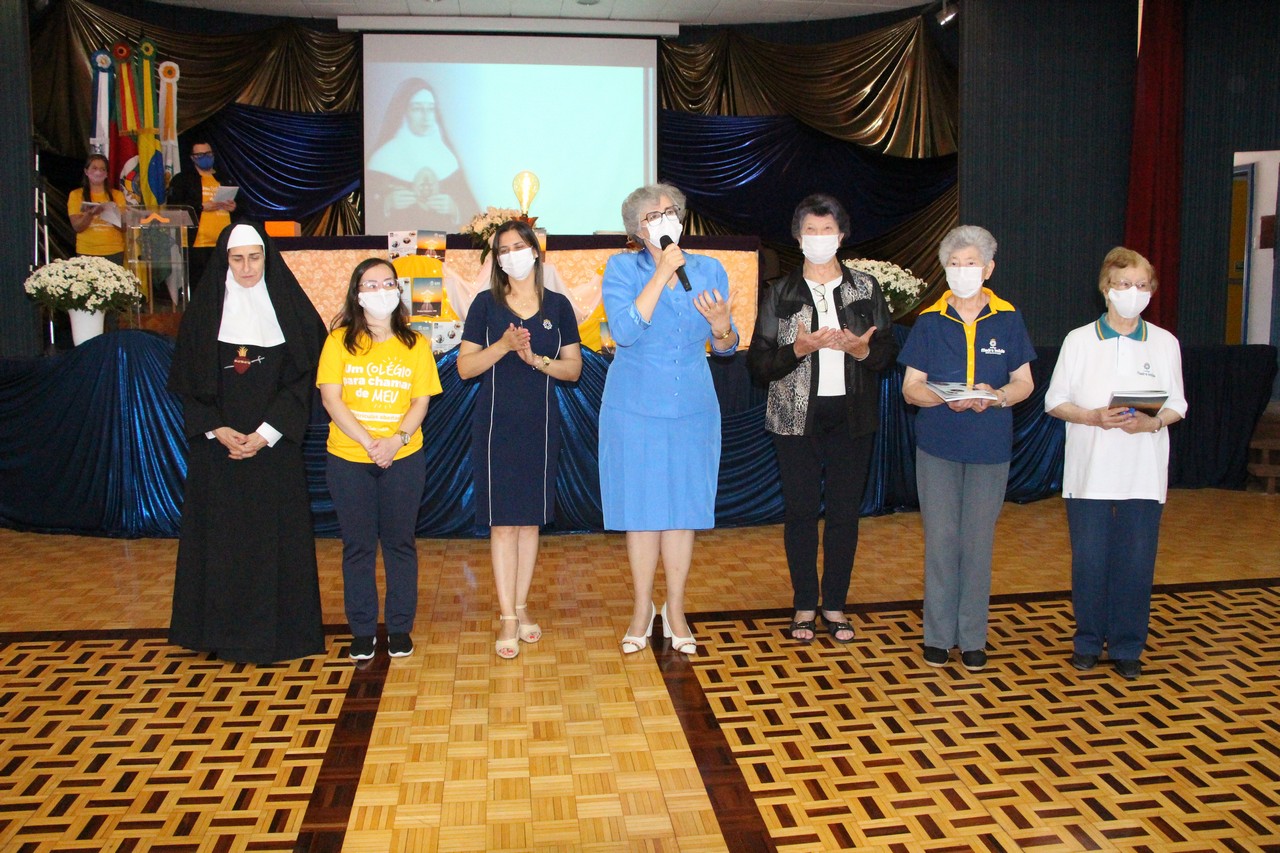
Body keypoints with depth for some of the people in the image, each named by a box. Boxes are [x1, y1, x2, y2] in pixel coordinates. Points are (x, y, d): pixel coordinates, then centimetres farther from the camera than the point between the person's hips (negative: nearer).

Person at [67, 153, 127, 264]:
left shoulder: (117, 195, 10)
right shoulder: (76, 195, 7)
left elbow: (124, 227, 4)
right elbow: (77, 227, -2)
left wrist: (112, 213, -15)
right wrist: (90, 214, -20)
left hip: (114, 252, 1)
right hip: (86, 252, -1)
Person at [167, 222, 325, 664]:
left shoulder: (288, 305, 1)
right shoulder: (205, 308, 4)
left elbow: (303, 375, -3)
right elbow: (187, 379, 4)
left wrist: (266, 434, -11)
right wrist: (216, 430, -9)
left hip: (274, 443, -1)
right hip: (218, 444, 1)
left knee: (276, 535, 1)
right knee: (220, 535, 5)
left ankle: (278, 627, 11)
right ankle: (224, 629, 15)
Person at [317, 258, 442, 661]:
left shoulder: (415, 343, 3)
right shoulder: (340, 340, 0)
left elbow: (421, 401, -1)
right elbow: (330, 398, -7)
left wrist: (397, 439, -17)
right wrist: (368, 442, -16)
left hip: (404, 459, 1)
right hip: (348, 458, 0)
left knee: (400, 543, 8)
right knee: (358, 545, 7)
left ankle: (400, 627, 21)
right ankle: (362, 630, 20)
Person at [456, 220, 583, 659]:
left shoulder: (557, 306, 5)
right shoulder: (486, 304, 1)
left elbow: (573, 368, 3)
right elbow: (464, 367, -2)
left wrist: (536, 358, -13)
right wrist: (503, 346, -17)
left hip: (540, 424, 2)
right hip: (496, 423, -2)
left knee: (531, 519, 8)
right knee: (502, 520, -3)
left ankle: (521, 606, 21)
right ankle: (508, 618, 3)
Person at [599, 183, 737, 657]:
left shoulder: (709, 270, 5)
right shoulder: (622, 268, -4)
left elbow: (725, 347, 9)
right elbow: (625, 331, -19)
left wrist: (722, 328, -14)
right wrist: (661, 274, -19)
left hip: (692, 408, 2)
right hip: (634, 408, -2)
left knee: (684, 507, 6)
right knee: (641, 508, 5)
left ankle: (675, 610, 21)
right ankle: (642, 609, 22)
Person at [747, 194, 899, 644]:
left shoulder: (866, 288, 5)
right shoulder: (780, 292, 1)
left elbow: (889, 350, 6)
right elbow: (758, 362, -4)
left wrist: (862, 350, -15)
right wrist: (800, 348, -20)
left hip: (851, 417, 1)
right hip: (796, 417, -1)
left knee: (845, 512, 6)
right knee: (800, 511, 5)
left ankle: (835, 605, 20)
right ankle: (804, 605, 19)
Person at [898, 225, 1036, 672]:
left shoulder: (1008, 319, 4)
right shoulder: (930, 321, 1)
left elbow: (1024, 383, 6)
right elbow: (910, 388, -1)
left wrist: (996, 396, -16)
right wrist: (945, 397, -21)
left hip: (990, 448, 1)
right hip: (938, 446, 0)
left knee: (978, 540, 5)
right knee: (940, 539, 3)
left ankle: (972, 636, 17)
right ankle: (938, 634, 15)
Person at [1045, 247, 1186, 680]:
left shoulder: (1165, 343, 6)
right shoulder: (1079, 340, 3)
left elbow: (1176, 405, 9)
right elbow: (1055, 401, 3)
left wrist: (1152, 422, -12)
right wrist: (1094, 417, -14)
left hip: (1143, 474, 1)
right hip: (1089, 472, -1)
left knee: (1136, 561, 2)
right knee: (1088, 559, 3)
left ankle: (1127, 646, 16)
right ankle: (1088, 640, 19)